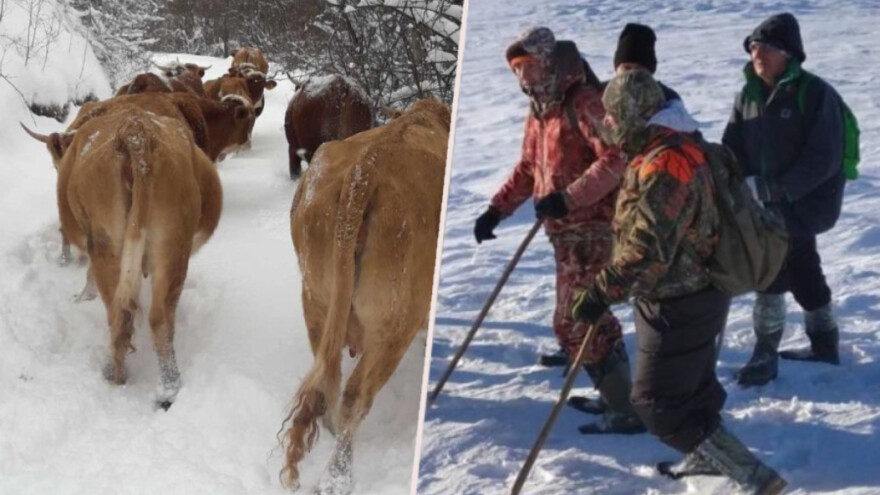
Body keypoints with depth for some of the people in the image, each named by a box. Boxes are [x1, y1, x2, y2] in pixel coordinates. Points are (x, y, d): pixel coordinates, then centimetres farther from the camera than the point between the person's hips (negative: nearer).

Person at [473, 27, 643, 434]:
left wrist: (567, 198, -28)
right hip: (566, 230, 9)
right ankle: (617, 395, 27)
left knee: (575, 321, -10)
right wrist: (497, 209, 17)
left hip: (590, 229, -9)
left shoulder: (584, 103, -14)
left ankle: (625, 411, -4)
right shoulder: (538, 112, 14)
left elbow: (615, 160, -23)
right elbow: (528, 168, 25)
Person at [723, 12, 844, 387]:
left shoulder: (814, 93, -17)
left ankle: (766, 355, 2)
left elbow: (824, 158, -21)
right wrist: (746, 183, -14)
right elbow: (733, 147, 5)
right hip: (768, 203, 7)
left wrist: (777, 189, -24)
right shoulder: (749, 95, 3)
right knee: (802, 273, 18)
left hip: (805, 201, -7)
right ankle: (824, 343, 33)